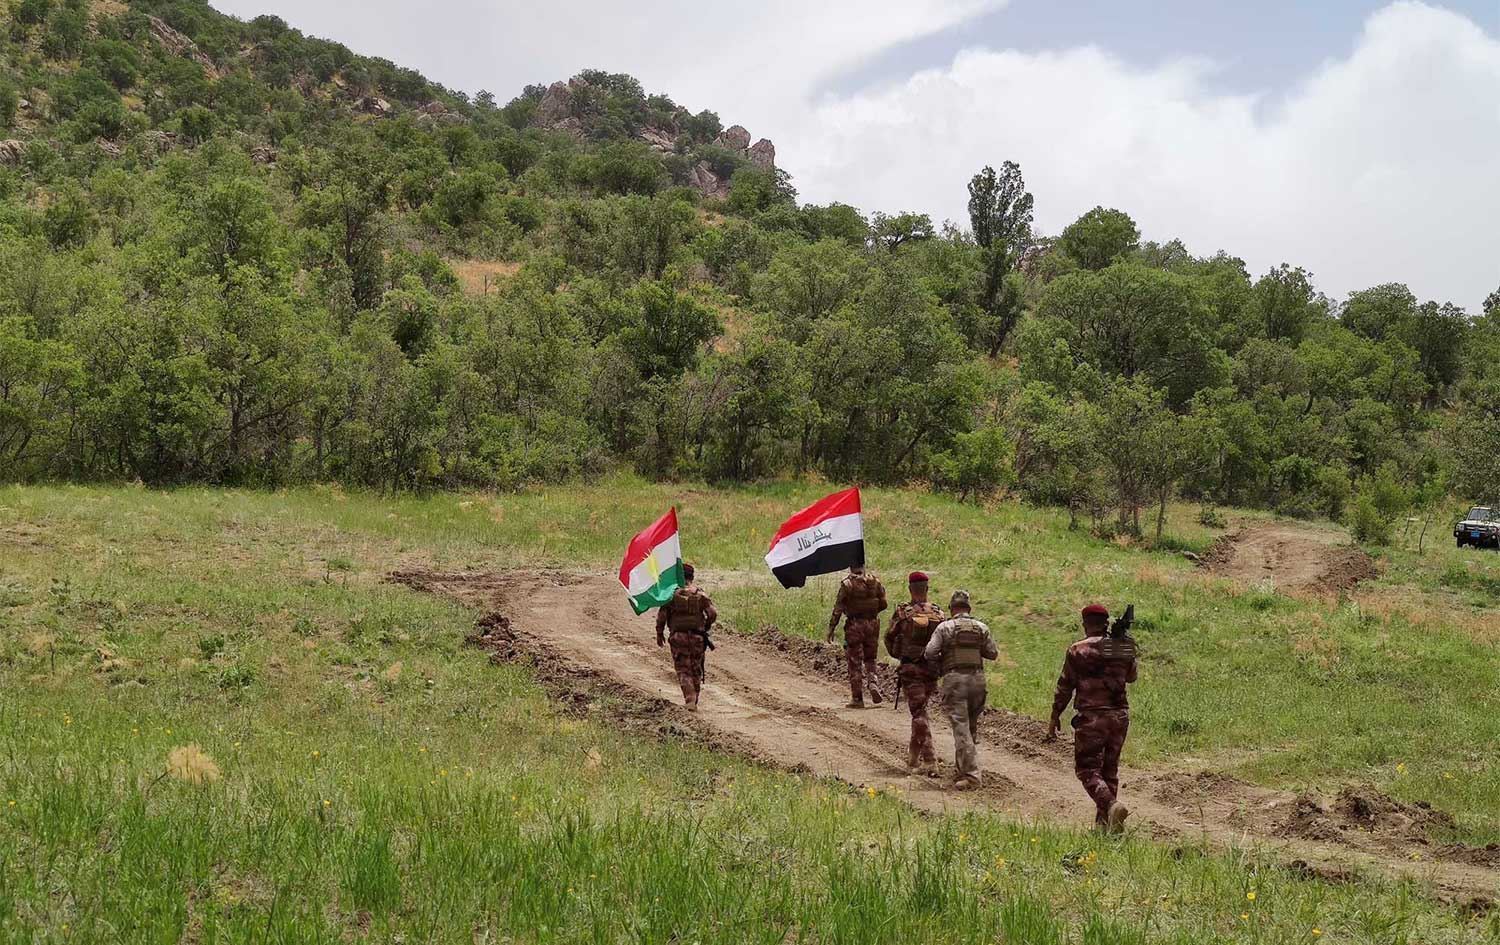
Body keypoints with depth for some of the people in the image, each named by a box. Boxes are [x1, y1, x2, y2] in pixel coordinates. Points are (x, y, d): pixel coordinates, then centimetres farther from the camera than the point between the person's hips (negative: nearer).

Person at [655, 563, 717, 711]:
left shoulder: (671, 593, -4)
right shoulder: (700, 593, 1)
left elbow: (661, 614, -5)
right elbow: (712, 613, -5)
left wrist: (659, 633, 7)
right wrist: (706, 627, 12)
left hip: (678, 636, -2)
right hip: (697, 636, 2)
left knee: (683, 670, 1)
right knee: (696, 670, 15)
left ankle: (690, 699, -18)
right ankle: (694, 702, 21)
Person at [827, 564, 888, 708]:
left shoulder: (847, 584, -11)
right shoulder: (875, 580, 0)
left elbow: (838, 608, -11)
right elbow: (883, 604, 4)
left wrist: (831, 628, -6)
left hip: (854, 625, -3)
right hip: (873, 623, 3)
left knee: (855, 663, 5)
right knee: (870, 659, 20)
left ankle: (857, 699, 7)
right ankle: (874, 685, -3)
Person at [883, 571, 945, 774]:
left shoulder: (903, 613, -9)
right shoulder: (938, 613, 0)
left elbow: (890, 638, 1)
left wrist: (897, 655, 19)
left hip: (910, 668, -4)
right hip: (932, 668, 4)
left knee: (919, 714, -4)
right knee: (920, 711, 20)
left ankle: (930, 761, -13)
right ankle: (913, 756, 30)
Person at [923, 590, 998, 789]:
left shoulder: (944, 627, -2)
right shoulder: (981, 627, 7)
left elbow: (930, 653, -6)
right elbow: (993, 653, 10)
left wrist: (942, 659, 14)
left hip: (954, 678, -3)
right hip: (977, 678, 4)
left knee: (961, 728, -5)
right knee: (972, 727, 16)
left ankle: (971, 775, -11)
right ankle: (963, 770, 23)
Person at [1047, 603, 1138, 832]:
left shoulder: (1077, 650, -7)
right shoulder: (1124, 648, 4)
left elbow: (1065, 687, -4)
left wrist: (1054, 718, 5)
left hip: (1091, 716, -5)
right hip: (1119, 715, 5)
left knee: (1087, 769, 1)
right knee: (1109, 768, 15)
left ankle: (1112, 805, -22)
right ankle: (1103, 821, 15)